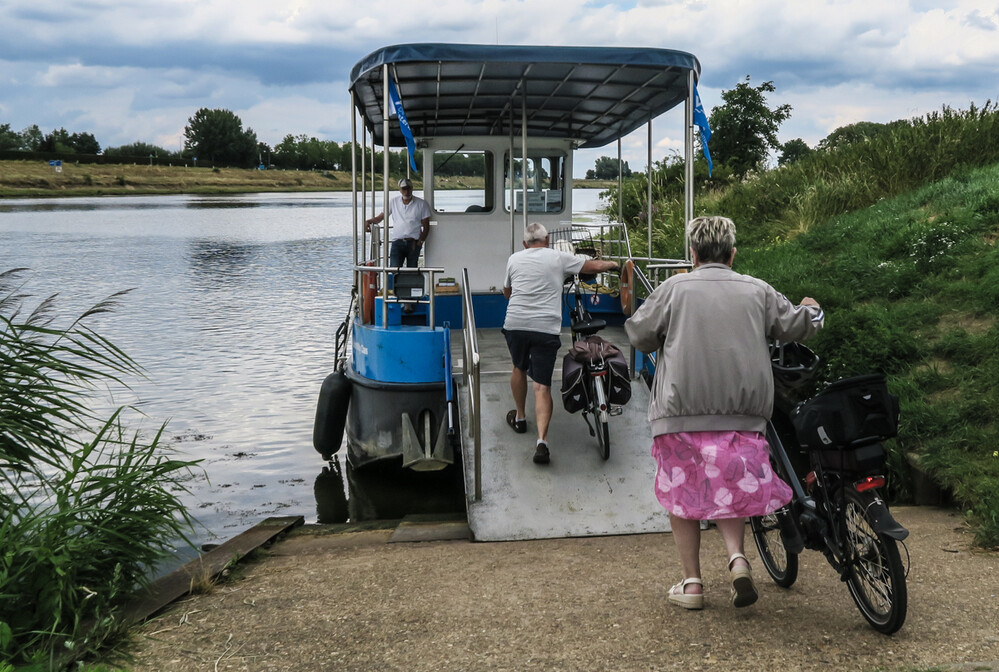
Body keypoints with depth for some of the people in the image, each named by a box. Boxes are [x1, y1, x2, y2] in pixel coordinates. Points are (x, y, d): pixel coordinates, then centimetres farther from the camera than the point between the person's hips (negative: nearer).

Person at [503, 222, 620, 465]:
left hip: (515, 324, 2)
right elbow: (596, 266, 12)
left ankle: (519, 417, 43)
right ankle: (541, 441, -15)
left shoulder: (514, 259, 14)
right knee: (542, 386, -2)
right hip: (546, 328, -2)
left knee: (519, 368, 29)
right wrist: (611, 264, 34)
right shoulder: (559, 258, 7)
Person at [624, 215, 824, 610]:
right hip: (742, 413, 2)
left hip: (681, 411, -2)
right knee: (730, 492, 17)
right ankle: (737, 556, -5)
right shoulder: (756, 291, 9)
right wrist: (812, 310, 38)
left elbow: (638, 334, 2)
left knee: (682, 493, 10)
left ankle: (691, 582, 13)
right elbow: (796, 326, 16)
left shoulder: (675, 288, 2)